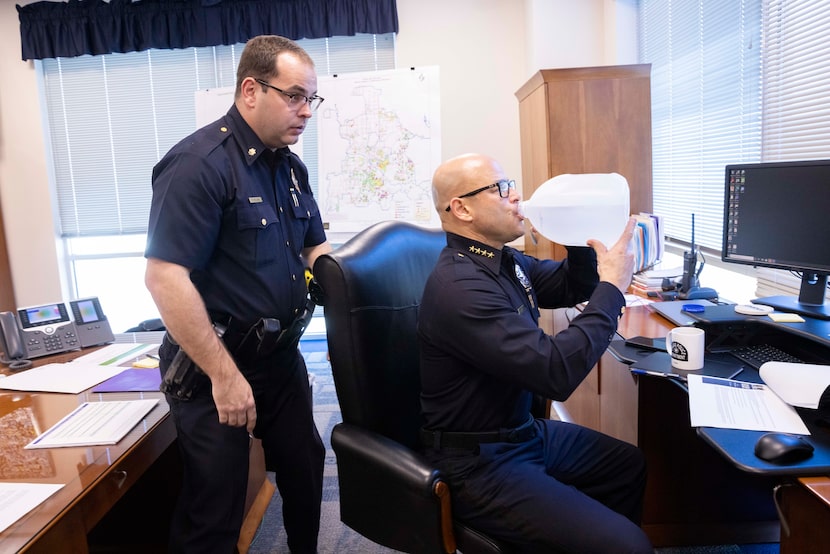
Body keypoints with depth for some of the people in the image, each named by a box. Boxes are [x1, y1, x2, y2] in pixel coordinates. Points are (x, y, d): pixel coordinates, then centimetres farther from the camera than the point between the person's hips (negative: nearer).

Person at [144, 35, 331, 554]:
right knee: (215, 510, 7)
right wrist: (224, 375, -23)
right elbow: (164, 277, -24)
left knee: (305, 472, 21)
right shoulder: (198, 162, -18)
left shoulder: (291, 166, 8)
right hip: (215, 365, -8)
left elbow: (314, 249, 17)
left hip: (282, 354, 8)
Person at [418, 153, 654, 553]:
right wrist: (612, 287, -22)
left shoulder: (504, 260, 2)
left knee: (630, 463, 25)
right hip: (481, 463, -10)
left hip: (525, 431, 10)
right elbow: (557, 373, -31)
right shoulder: (460, 287, -28)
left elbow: (572, 288, 17)